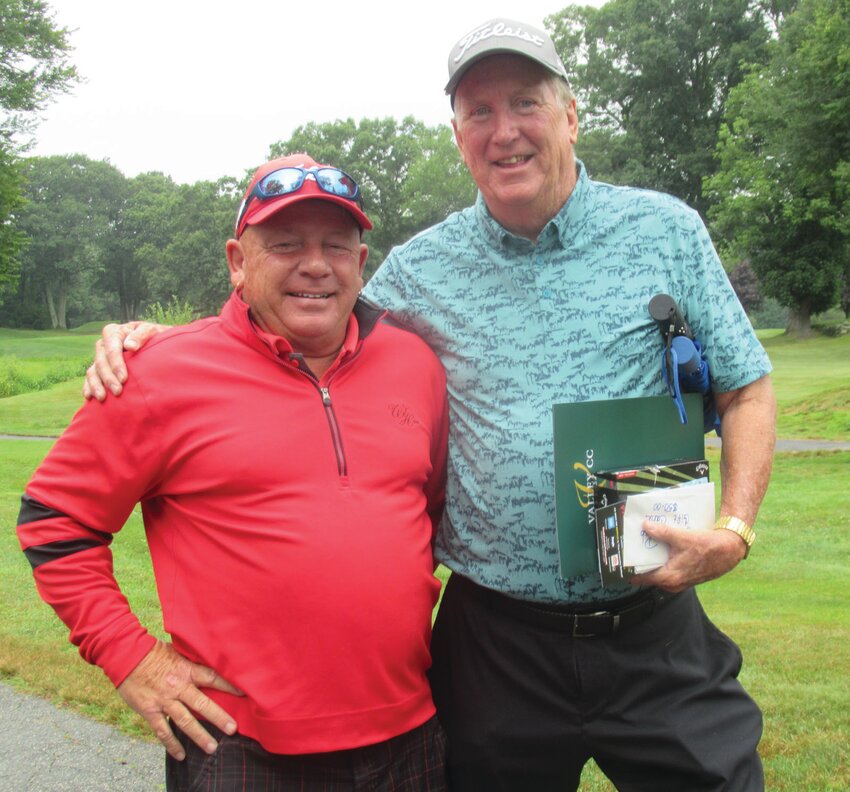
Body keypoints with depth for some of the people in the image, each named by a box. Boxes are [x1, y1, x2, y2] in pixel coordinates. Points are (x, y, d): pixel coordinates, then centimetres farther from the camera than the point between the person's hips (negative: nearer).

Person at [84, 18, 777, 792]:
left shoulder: (664, 231, 0)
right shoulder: (420, 270, 1)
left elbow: (746, 388, 5)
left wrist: (734, 529, -10)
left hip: (655, 627, 0)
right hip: (496, 637, 1)